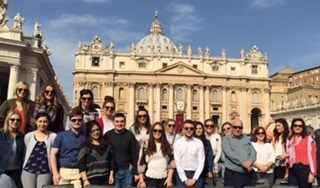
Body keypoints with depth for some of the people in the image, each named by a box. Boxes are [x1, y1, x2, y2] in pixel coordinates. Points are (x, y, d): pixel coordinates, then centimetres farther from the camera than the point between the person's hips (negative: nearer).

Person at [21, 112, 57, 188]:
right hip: (29, 170, 2)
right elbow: (26, 152, 14)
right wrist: (23, 168, 16)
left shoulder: (53, 136, 0)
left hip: (45, 171, -1)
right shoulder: (28, 136, 6)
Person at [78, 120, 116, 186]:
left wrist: (111, 175, 6)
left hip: (106, 178, 4)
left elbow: (112, 161, 14)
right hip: (92, 179, -3)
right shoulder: (85, 147, 1)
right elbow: (81, 164, -5)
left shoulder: (107, 145, 13)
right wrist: (85, 180, -12)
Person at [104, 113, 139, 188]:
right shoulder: (108, 135, -3)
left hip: (127, 170, 0)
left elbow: (135, 153, 0)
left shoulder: (130, 135, -2)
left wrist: (135, 172, -2)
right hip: (113, 170, 0)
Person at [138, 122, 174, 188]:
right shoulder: (146, 146, 2)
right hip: (150, 179, -2)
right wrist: (141, 181, -4)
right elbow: (141, 164, 1)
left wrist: (169, 178, -4)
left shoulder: (167, 146, 8)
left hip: (164, 179, 2)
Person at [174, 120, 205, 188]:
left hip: (196, 174, 0)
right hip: (182, 174, 0)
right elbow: (177, 162, -4)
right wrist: (185, 179, -9)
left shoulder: (199, 143, -1)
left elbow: (201, 162, -3)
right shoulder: (177, 143, -2)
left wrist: (194, 179, -10)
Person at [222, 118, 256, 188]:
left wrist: (250, 162, -15)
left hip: (247, 174, 5)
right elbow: (230, 153, -14)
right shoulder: (226, 139, 0)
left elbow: (253, 152, 6)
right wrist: (243, 163, -21)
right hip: (232, 174, -4)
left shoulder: (247, 139, 14)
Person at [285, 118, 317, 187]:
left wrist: (312, 173, -11)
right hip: (292, 170, 5)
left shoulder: (308, 139, 0)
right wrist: (287, 172, 12)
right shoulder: (289, 140, 16)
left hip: (304, 169, -4)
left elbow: (312, 156, -6)